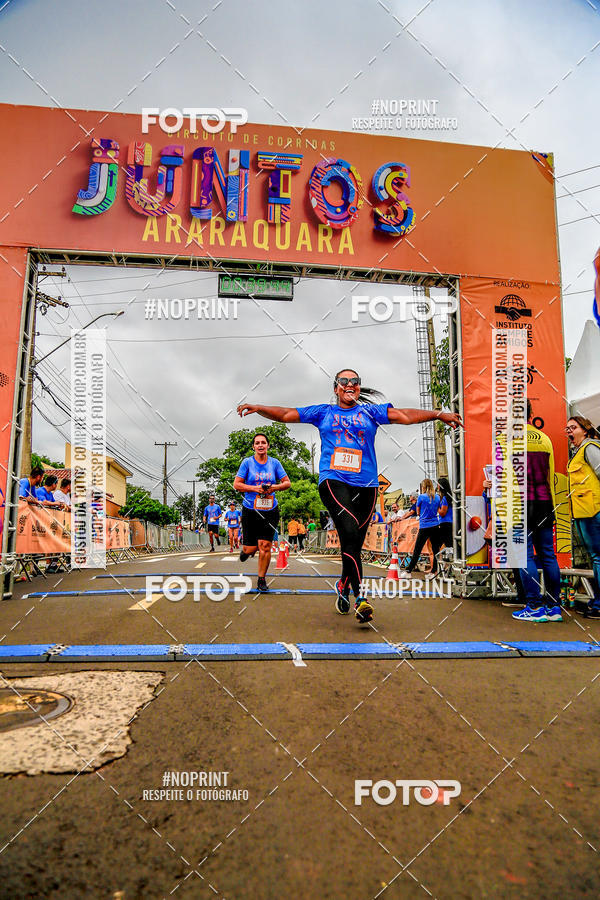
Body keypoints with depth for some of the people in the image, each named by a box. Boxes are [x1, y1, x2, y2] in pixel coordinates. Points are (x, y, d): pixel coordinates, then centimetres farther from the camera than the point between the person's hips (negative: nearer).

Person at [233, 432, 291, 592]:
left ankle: (261, 580, 10)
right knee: (251, 548, 2)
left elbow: (287, 483, 9)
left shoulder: (274, 463, 6)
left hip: (270, 511, 1)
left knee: (265, 547, -6)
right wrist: (255, 488, -14)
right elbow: (236, 484, -2)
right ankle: (246, 551, 40)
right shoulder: (247, 462, -1)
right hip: (250, 511, -1)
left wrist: (274, 487, -9)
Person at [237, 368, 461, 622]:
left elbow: (404, 415, 6)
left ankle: (344, 585, 31)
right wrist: (258, 408, 2)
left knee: (354, 543, 3)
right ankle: (360, 598, -21)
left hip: (366, 485, 2)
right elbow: (287, 414, 16)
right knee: (350, 532, -23)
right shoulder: (323, 412, 17)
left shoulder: (370, 411, 16)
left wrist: (439, 415, -5)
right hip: (333, 481, -2)